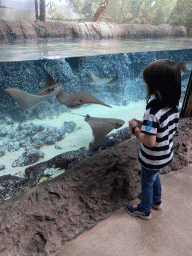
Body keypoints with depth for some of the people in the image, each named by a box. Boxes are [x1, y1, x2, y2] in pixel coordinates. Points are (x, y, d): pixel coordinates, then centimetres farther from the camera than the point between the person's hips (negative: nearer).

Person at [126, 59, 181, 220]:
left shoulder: (153, 111, -34)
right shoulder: (174, 106, -8)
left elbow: (150, 142, -33)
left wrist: (135, 128, -17)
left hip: (152, 160, -7)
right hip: (167, 155, 8)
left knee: (147, 184, 18)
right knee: (155, 177, 32)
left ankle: (145, 211, 43)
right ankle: (157, 201, 56)